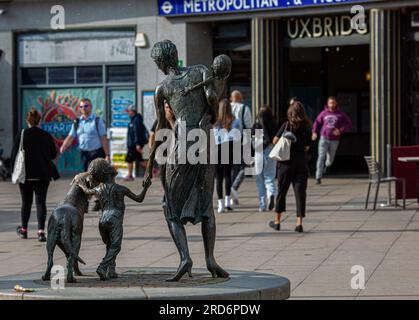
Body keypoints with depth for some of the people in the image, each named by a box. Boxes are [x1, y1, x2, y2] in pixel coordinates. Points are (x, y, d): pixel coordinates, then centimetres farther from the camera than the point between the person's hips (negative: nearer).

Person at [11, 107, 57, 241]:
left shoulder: (21, 135, -8)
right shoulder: (47, 136, -2)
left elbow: (14, 155, -6)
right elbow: (53, 154, 7)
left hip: (25, 174, 0)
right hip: (43, 174, 1)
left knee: (26, 202, 14)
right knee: (41, 201, 1)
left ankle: (23, 230, 26)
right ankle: (41, 231, -12)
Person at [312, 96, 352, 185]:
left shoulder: (341, 114, -1)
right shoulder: (324, 113, 4)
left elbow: (349, 124, 2)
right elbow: (317, 122, 17)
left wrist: (341, 130, -14)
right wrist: (314, 132, 0)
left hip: (334, 140, 0)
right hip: (324, 138, 0)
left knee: (330, 160, 11)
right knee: (321, 157, -13)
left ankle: (326, 166, 48)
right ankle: (318, 178, -12)